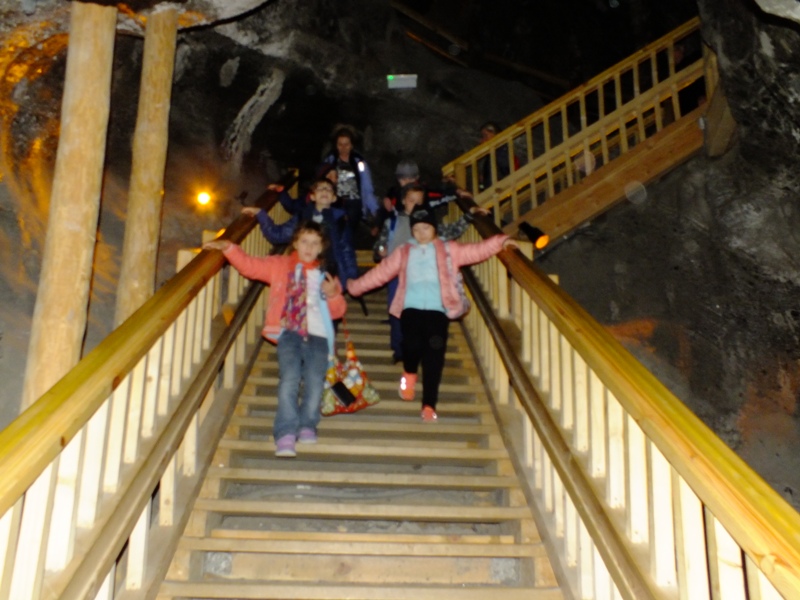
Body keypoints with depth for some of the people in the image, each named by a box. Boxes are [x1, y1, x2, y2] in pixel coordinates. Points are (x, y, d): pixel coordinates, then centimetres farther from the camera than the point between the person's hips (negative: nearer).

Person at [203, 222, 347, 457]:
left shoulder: (325, 276, 21)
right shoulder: (280, 265, 16)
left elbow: (338, 311, 18)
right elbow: (249, 265, 6)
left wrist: (333, 295, -3)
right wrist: (228, 247, -8)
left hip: (318, 335, 2)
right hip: (290, 332, -2)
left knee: (315, 381, -16)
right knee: (289, 378, -21)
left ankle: (307, 426, 4)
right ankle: (286, 434, -20)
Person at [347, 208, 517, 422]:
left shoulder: (448, 250, 13)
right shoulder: (403, 252, 17)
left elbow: (475, 251, 4)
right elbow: (381, 272, 18)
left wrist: (499, 242, -9)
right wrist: (356, 286, 18)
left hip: (437, 309, 0)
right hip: (411, 308, 1)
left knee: (434, 359, -6)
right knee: (413, 344, -23)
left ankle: (429, 405, 1)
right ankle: (409, 373, 12)